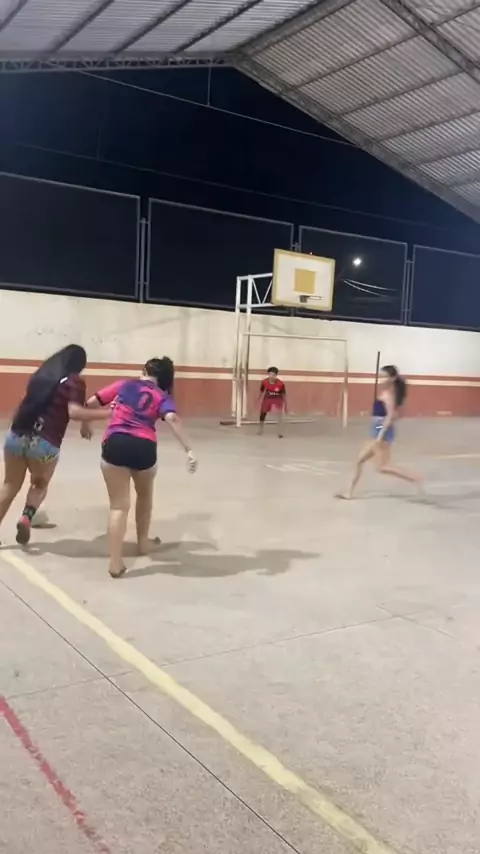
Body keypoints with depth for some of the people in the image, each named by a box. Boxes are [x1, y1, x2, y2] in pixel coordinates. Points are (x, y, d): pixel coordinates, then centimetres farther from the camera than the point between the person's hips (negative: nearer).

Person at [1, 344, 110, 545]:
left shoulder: (42, 374, 16)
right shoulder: (75, 381, -3)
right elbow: (74, 412, -17)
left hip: (16, 435, 4)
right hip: (45, 443, -4)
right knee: (40, 484, 21)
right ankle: (26, 518, -1)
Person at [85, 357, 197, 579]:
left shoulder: (124, 385, 19)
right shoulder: (162, 397, 15)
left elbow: (91, 403, 18)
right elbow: (172, 419, -6)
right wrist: (188, 450, -11)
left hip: (115, 444, 0)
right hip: (143, 447, 0)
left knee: (119, 505, 5)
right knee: (145, 495, 28)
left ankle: (115, 562, -3)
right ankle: (143, 542, 45)